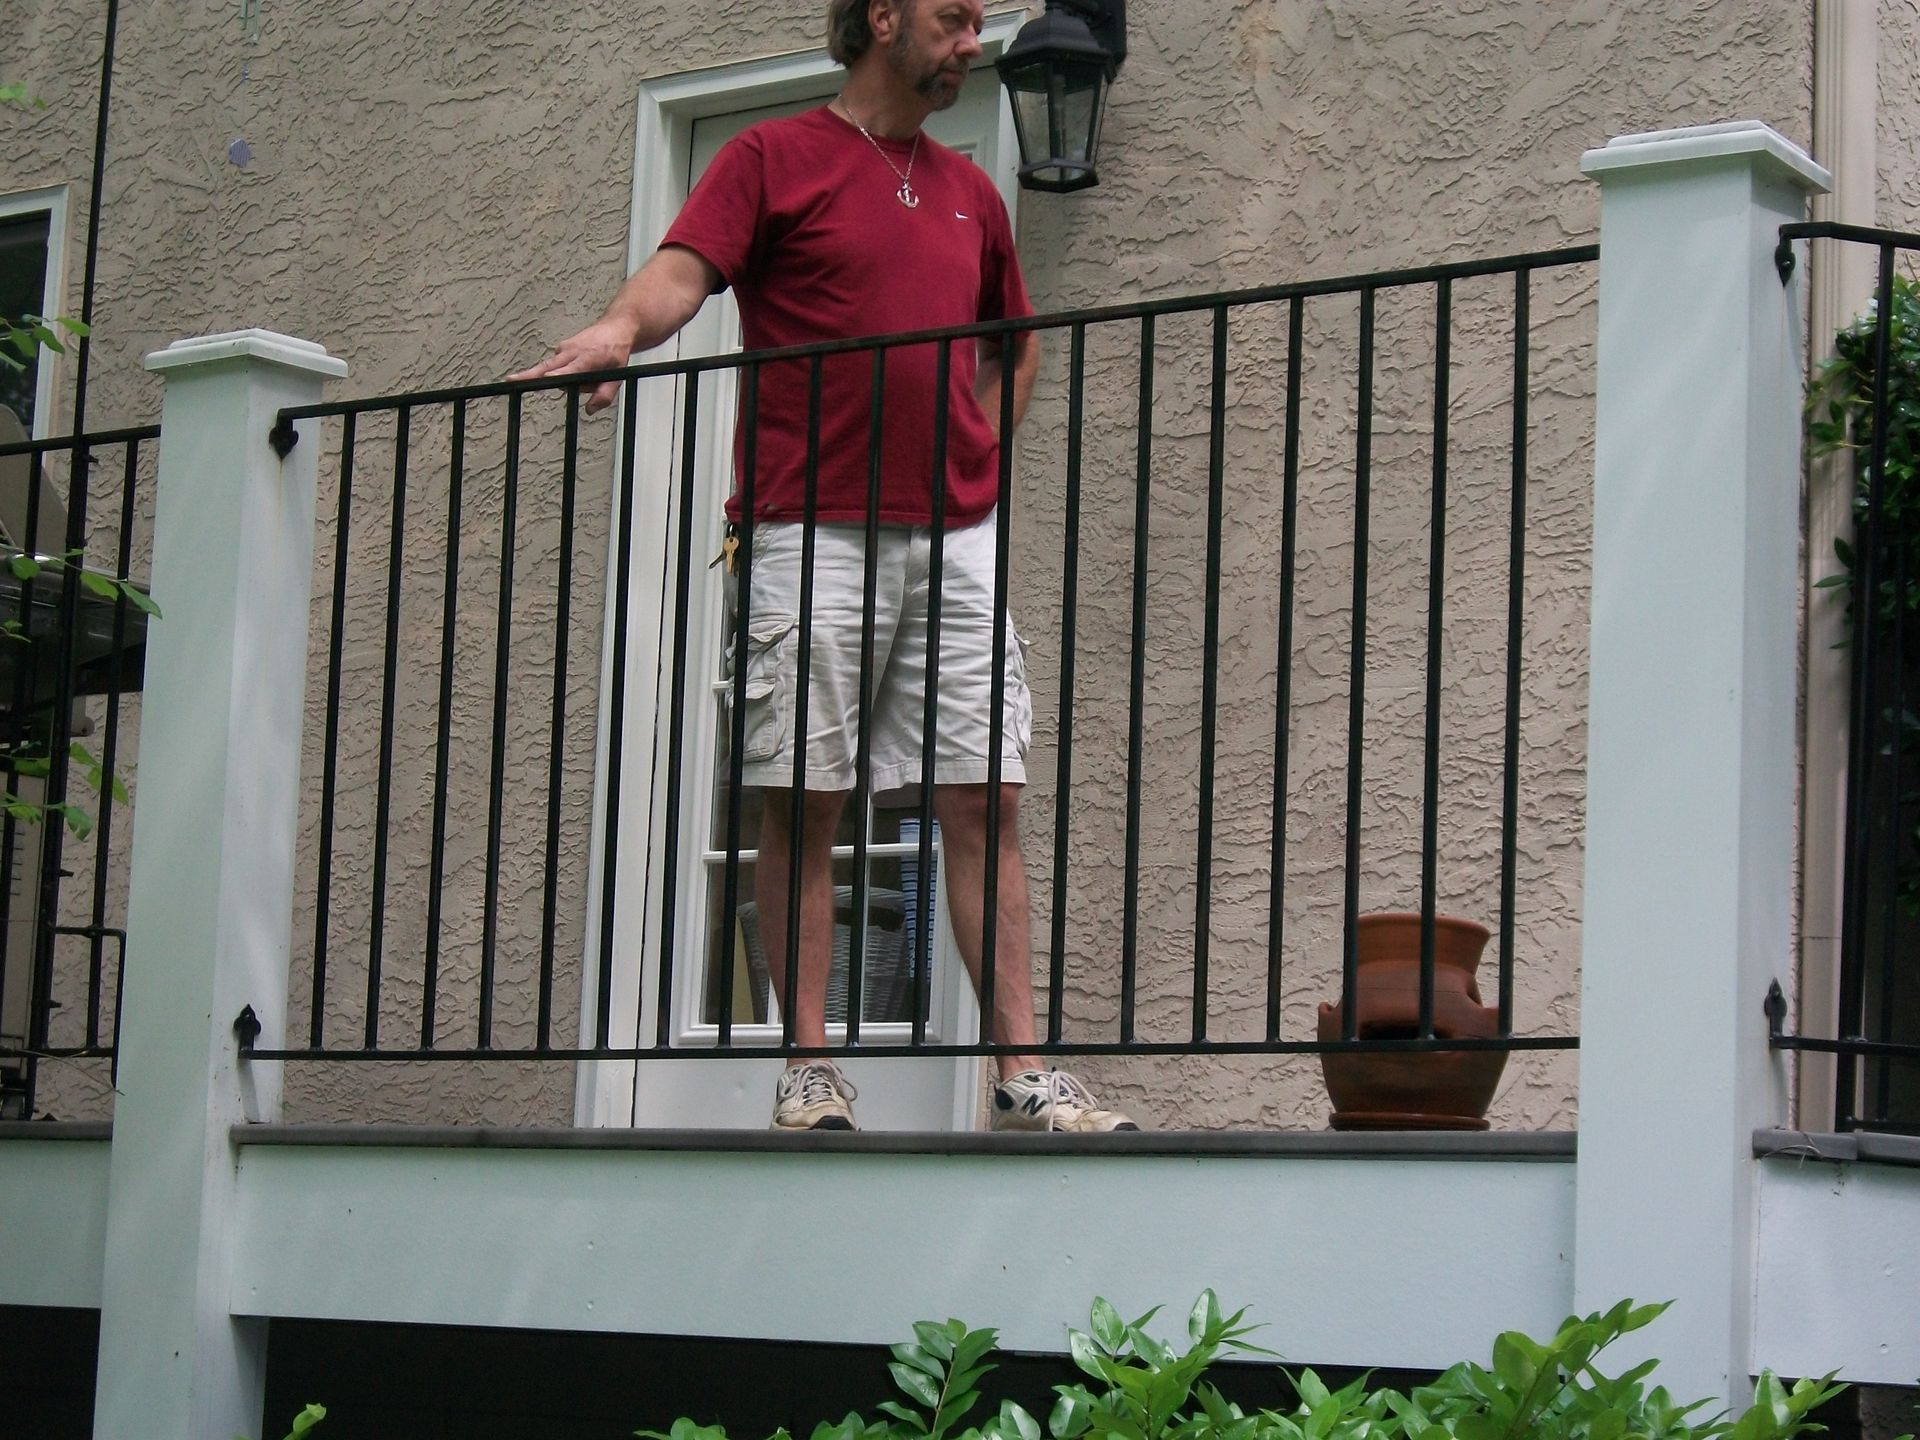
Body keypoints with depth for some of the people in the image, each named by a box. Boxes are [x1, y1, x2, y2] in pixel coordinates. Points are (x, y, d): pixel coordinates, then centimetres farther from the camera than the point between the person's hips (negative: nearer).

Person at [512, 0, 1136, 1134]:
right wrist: (623, 327, -32)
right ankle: (810, 1068, 1)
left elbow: (1017, 350, 32)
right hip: (811, 528, -4)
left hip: (957, 534, 5)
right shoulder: (775, 157, 5)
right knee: (803, 802, -3)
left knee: (987, 799, -1)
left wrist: (979, 455, 15)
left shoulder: (969, 191, 20)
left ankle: (1024, 1070, -1)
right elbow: (685, 268, -11)